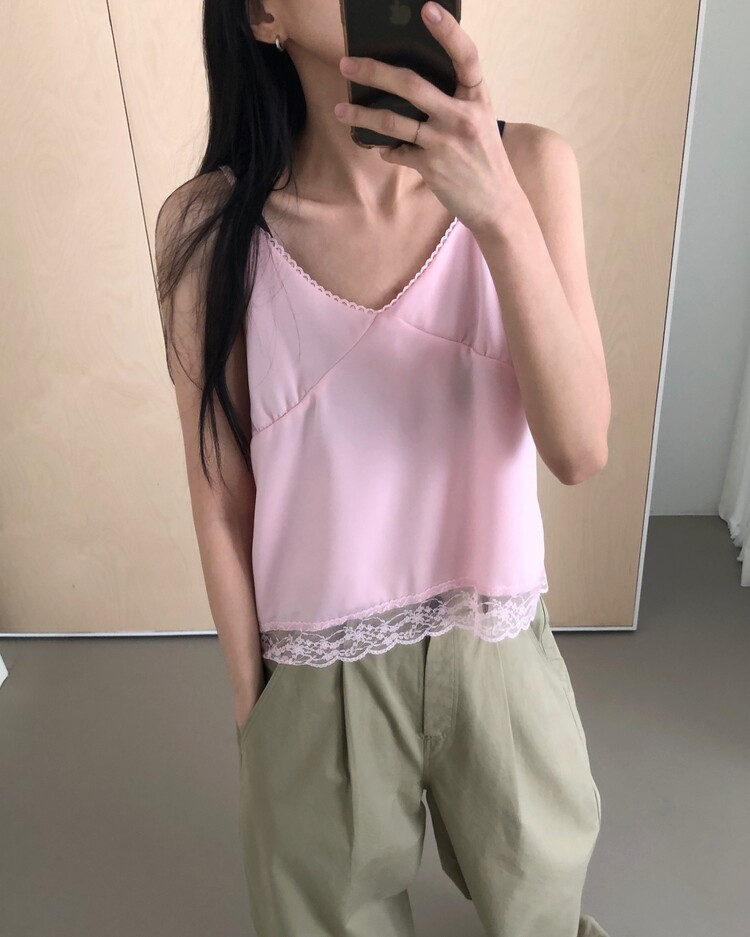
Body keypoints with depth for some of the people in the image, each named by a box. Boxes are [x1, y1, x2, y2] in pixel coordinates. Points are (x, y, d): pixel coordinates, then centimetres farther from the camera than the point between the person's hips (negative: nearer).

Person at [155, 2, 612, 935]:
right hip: (317, 672, -1)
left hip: (497, 643, 2)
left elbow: (579, 449, -19)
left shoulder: (528, 166, -12)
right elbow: (222, 500, -8)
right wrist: (251, 702, 2)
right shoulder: (209, 225, -16)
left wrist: (501, 212, -32)